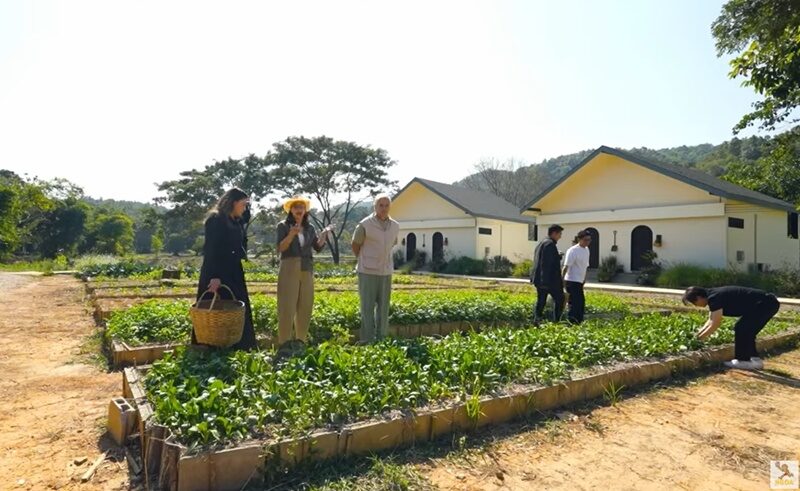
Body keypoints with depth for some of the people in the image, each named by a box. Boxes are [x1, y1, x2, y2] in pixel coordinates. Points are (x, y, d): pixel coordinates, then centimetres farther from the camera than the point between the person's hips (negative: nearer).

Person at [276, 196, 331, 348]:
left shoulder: (309, 228, 11)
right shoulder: (283, 226, -1)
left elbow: (318, 247, 5)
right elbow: (280, 248, -11)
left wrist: (324, 235, -11)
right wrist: (291, 234, -25)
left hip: (307, 270, 5)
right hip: (289, 269, -5)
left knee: (305, 306, 8)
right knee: (287, 306, -6)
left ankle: (300, 339, 19)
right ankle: (284, 341, 1)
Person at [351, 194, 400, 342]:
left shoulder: (395, 226, 4)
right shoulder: (365, 225, -10)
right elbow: (355, 245, 3)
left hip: (386, 272, 4)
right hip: (368, 272, -4)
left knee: (383, 308, 9)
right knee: (368, 308, -1)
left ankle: (382, 340, 19)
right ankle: (367, 341, 7)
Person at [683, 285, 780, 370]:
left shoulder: (714, 298, -19)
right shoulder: (713, 296, 12)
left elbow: (715, 324, -17)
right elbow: (711, 321, 20)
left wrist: (699, 338, -7)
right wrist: (697, 334, 12)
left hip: (764, 304, -10)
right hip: (769, 303, 10)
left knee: (741, 329, -7)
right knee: (746, 331, 16)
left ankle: (743, 361, 1)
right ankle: (755, 359, 19)